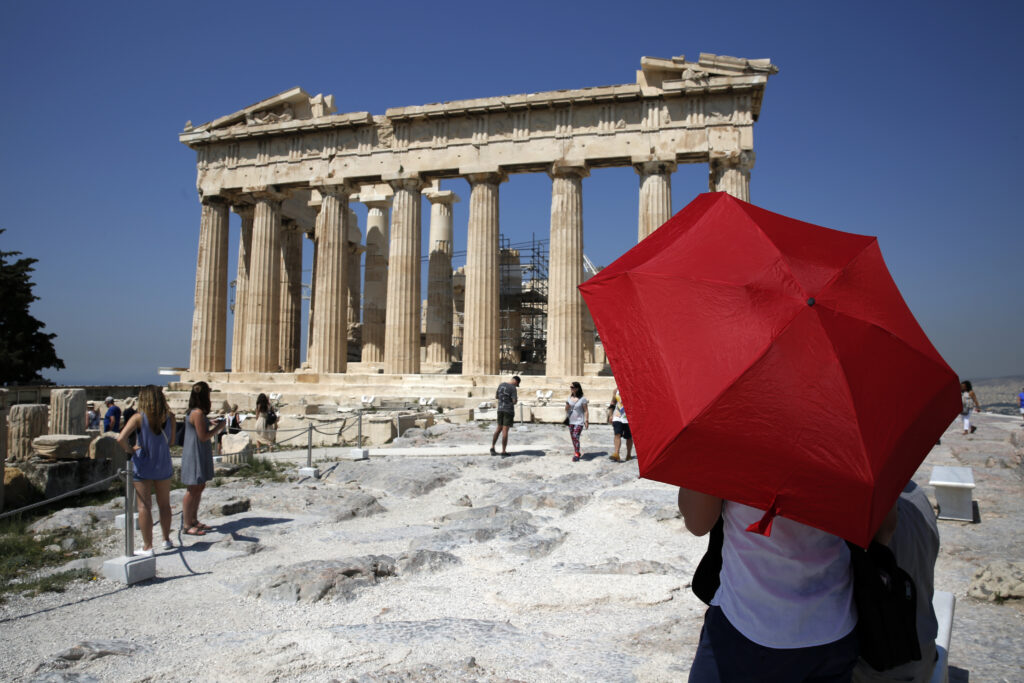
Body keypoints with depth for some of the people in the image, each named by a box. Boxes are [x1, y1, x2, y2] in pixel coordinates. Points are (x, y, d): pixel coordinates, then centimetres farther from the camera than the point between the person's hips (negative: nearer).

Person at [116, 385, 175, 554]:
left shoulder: (139, 418, -14)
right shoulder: (170, 417, -5)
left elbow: (120, 439, -24)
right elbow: (171, 441, 4)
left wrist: (129, 450, -7)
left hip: (142, 466, -3)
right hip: (163, 466, 3)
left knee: (144, 507, 4)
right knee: (164, 504, 17)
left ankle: (147, 547, 7)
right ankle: (166, 540, 30)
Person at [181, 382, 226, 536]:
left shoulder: (194, 412, 12)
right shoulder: (198, 413, -19)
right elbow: (203, 436, -18)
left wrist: (216, 427, 16)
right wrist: (218, 427, -8)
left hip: (201, 454, 10)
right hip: (195, 455, -10)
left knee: (199, 487, 16)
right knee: (193, 489, -4)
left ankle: (194, 520, 25)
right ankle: (187, 525, 3)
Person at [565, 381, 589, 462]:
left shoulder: (582, 398, -8)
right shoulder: (569, 398, 7)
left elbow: (586, 410, -6)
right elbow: (566, 409, 9)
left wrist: (586, 421, -10)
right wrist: (567, 404, -12)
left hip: (579, 421, -6)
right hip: (571, 421, 6)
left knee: (575, 436, -17)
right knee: (573, 437, 11)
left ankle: (576, 455, -14)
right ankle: (576, 452, 26)